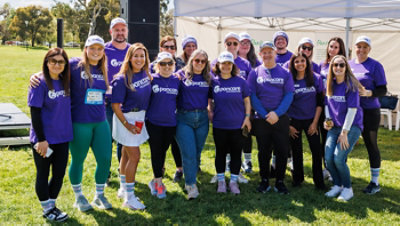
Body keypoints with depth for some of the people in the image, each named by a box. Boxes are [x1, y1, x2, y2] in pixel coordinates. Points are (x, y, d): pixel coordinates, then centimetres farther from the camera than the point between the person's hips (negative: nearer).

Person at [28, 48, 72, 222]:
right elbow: (35, 112, -15)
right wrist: (41, 139, -17)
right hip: (43, 139, -6)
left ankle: (52, 205, 30)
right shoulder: (40, 82, -14)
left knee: (59, 173, 13)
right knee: (43, 174, 9)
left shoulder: (64, 81, 4)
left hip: (62, 137, 6)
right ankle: (47, 210, 22)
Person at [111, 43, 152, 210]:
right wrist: (127, 125, -17)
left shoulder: (146, 74, 1)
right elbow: (115, 105, -18)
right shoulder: (122, 79, -19)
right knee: (134, 155, -7)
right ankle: (129, 198, 2)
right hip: (126, 118, -6)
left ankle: (123, 188, 32)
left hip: (140, 117, 7)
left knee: (127, 153, 18)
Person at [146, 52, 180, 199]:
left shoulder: (177, 80, 3)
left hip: (170, 123, 3)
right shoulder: (151, 79, -5)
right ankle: (159, 183, 9)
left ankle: (155, 180, 27)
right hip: (153, 122, -3)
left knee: (162, 152, 12)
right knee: (156, 152, 0)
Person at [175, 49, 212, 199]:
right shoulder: (182, 75, 0)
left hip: (202, 118, 3)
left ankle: (190, 180, 30)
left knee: (197, 153, 10)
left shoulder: (208, 78, 10)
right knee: (189, 153, -9)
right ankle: (191, 185, -1)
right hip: (184, 118, -3)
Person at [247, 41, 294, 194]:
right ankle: (264, 181, 21)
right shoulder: (255, 73, 4)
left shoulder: (285, 73, 4)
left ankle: (280, 182, 15)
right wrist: (265, 115, -13)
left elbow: (289, 95, -3)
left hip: (281, 118, 0)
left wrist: (277, 113, -16)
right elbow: (252, 96, -3)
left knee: (282, 150, 2)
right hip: (261, 119, 0)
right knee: (263, 151, 8)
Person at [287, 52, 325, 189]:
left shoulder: (316, 79, -1)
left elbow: (320, 102, 1)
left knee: (317, 150, -4)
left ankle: (319, 181, 8)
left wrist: (315, 122, -5)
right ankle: (297, 178, 26)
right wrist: (288, 125, -5)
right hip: (294, 120, 0)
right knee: (296, 151, 9)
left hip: (310, 120, 0)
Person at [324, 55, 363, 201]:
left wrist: (344, 133, -17)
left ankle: (347, 188, 5)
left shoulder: (351, 85, -12)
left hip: (352, 126, -5)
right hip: (334, 127, 5)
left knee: (338, 158, -17)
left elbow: (352, 109, -15)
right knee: (328, 158, -7)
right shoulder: (329, 85, 5)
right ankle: (337, 185, 17)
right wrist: (328, 120, -1)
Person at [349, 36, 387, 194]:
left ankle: (375, 182, 14)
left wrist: (369, 93, -23)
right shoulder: (348, 64, 10)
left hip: (369, 111, -4)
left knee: (371, 145, 2)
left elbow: (383, 90, -6)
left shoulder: (375, 66, -4)